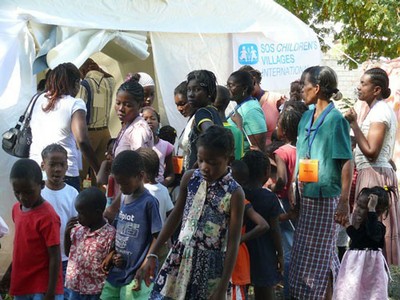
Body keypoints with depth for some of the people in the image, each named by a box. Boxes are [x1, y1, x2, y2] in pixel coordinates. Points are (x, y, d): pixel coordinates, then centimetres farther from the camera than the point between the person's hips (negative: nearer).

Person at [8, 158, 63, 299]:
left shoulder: (47, 216, -17)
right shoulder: (16, 209, 6)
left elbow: (54, 258, -16)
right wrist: (7, 276, 20)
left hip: (43, 289, -8)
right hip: (21, 287, 8)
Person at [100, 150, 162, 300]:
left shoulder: (149, 202, -12)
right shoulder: (123, 199, 8)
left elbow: (157, 239, -11)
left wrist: (144, 269, -14)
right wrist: (112, 253, 0)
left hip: (135, 274, -7)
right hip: (116, 272, 7)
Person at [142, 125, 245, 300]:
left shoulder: (234, 193, -14)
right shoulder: (189, 178, 0)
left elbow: (233, 243, -12)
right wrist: (153, 253, 9)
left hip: (210, 266, -4)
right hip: (180, 257, 4)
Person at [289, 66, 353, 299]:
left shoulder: (336, 119, -12)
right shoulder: (307, 117, 9)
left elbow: (347, 162, -15)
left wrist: (344, 201, -18)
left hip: (326, 198, -7)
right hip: (307, 197, 7)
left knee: (318, 256, 0)